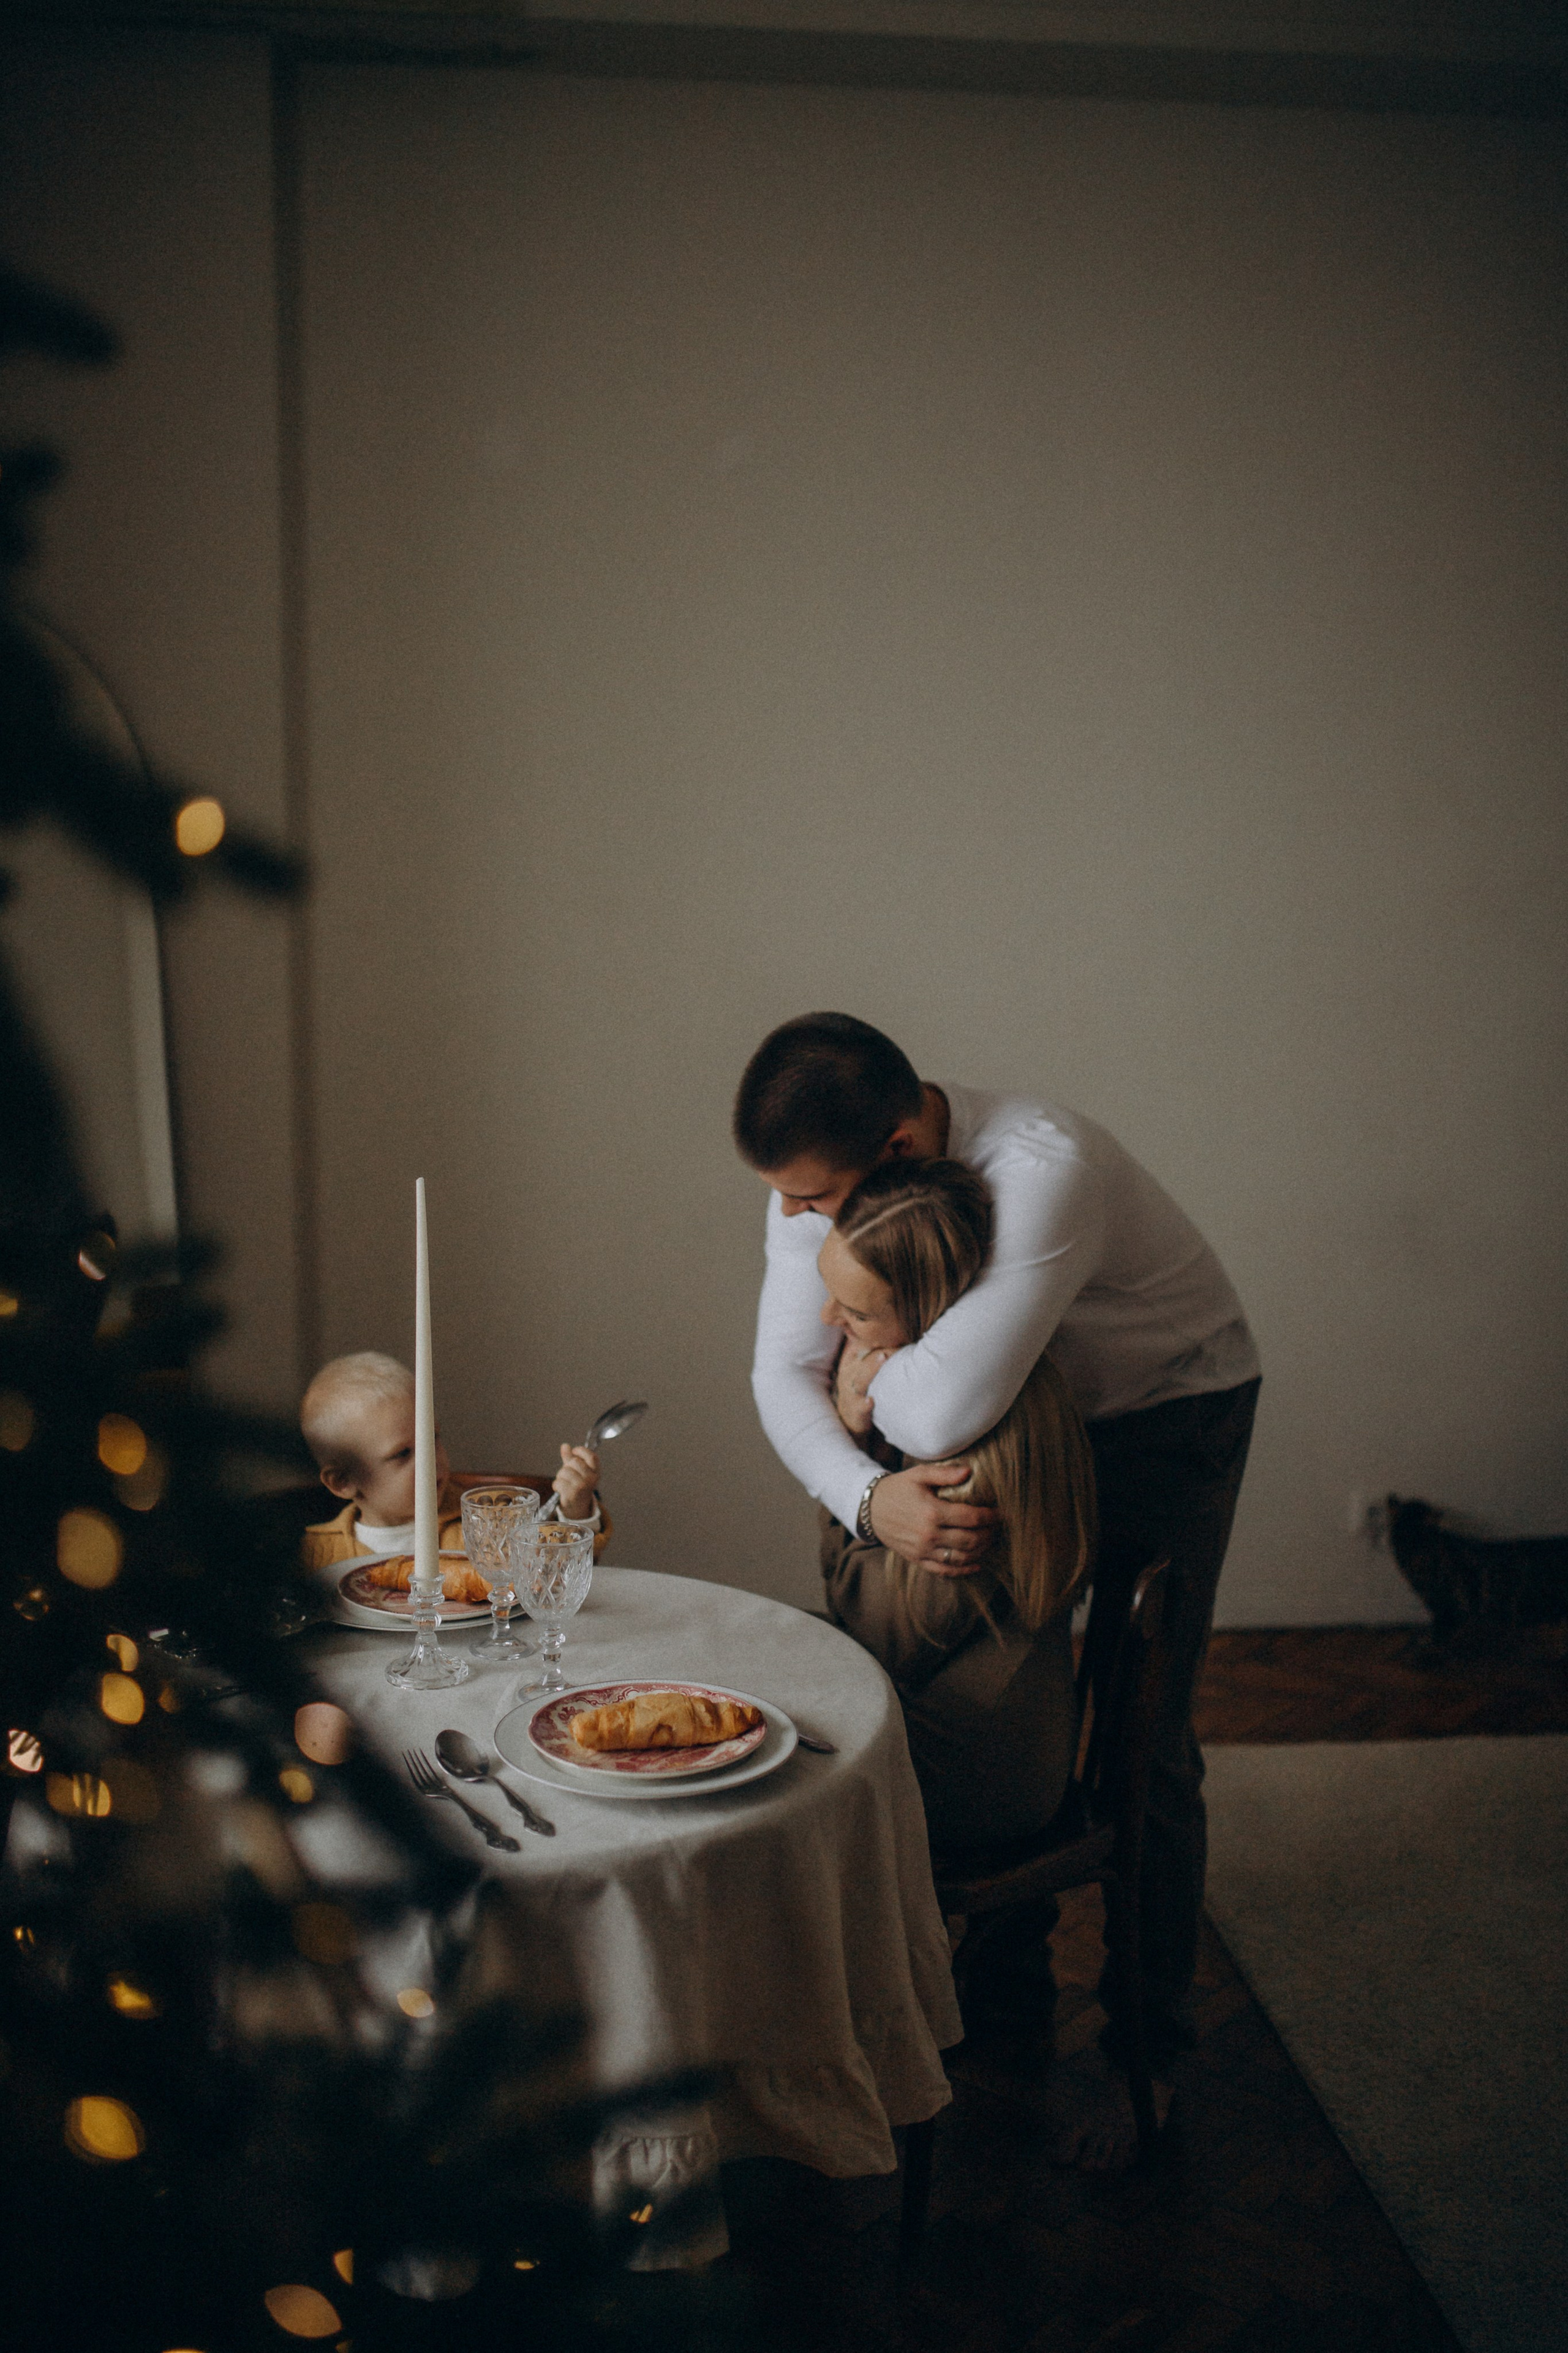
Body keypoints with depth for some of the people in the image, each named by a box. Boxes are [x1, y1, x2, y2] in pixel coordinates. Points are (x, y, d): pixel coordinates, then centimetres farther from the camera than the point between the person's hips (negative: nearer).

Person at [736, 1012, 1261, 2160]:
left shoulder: (1043, 1168, -42)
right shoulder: (823, 1173, -19)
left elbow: (940, 1419, -48)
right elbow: (783, 1373, -20)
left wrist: (869, 1359, -26)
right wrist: (869, 1498, -38)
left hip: (1173, 1407, -6)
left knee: (1142, 1741, -4)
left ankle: (1146, 2048, 16)